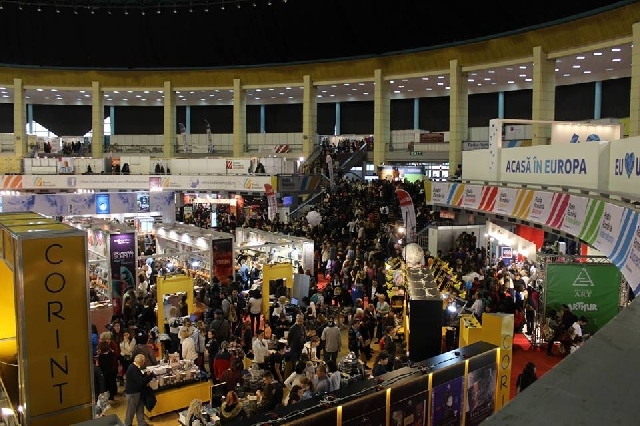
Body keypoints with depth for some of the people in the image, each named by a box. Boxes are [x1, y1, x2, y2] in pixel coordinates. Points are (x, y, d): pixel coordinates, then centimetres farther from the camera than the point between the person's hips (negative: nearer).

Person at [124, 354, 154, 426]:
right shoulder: (133, 370, -27)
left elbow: (140, 378, 15)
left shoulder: (135, 367, 5)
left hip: (136, 391, 10)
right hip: (132, 392, -10)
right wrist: (147, 375, -13)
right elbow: (140, 382, -26)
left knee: (140, 407, 16)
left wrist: (146, 375, -1)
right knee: (131, 410, 6)